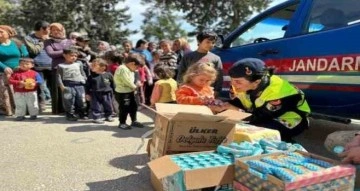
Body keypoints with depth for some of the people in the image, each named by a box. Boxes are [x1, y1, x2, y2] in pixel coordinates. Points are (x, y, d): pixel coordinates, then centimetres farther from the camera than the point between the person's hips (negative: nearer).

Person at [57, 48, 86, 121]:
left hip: (79, 85, 3)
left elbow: (83, 74, 18)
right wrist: (61, 85, -11)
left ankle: (82, 114, 21)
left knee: (81, 100, 8)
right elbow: (59, 76, -2)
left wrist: (85, 81, 8)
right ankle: (70, 114, 11)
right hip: (68, 86, -3)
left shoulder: (79, 64, 14)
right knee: (69, 101, -1)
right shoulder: (61, 66, 2)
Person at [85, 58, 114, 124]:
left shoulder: (108, 75, -7)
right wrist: (87, 94, -2)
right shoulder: (91, 76, -7)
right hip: (95, 95, -1)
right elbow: (88, 86, 0)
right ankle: (96, 117, 17)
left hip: (106, 94, 1)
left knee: (108, 106, 13)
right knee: (96, 107, 4)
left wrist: (112, 92, 6)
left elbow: (112, 85, 3)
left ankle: (108, 116, 31)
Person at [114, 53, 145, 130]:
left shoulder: (130, 69, 10)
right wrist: (135, 87, -10)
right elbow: (128, 81, -25)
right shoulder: (123, 69, -23)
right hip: (122, 93, -10)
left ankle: (134, 121, 30)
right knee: (124, 108, 0)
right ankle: (122, 123, 17)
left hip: (130, 92, 10)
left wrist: (134, 87, -8)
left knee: (133, 106, 16)